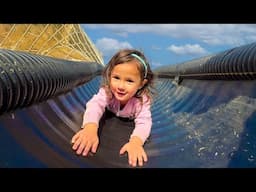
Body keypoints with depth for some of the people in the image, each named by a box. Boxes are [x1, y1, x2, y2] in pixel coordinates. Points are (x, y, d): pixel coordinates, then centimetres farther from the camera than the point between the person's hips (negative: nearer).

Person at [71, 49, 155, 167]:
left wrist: (136, 141, -79)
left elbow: (144, 122, -56)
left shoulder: (142, 100, -47)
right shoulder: (106, 91, -45)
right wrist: (90, 128, -83)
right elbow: (95, 105, -60)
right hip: (111, 113, 1)